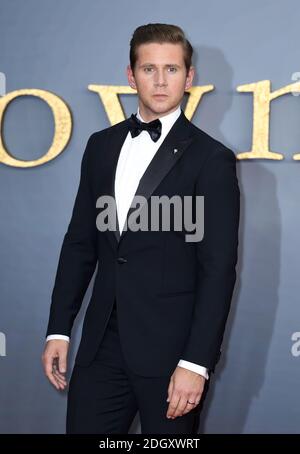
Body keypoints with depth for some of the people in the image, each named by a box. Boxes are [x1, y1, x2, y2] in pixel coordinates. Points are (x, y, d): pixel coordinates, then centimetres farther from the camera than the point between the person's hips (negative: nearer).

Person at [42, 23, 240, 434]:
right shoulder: (102, 145, 10)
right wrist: (59, 329, 8)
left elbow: (219, 269, -10)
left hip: (170, 348, -4)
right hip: (102, 343, 4)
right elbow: (80, 242, 12)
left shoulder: (211, 158, -6)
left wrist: (196, 363, -15)